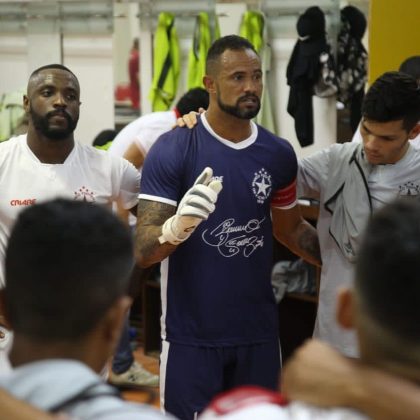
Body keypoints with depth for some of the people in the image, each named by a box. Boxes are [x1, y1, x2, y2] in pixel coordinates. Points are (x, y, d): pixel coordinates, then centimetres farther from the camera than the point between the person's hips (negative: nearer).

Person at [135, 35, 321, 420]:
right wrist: (174, 229, -38)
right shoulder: (171, 150, -12)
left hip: (259, 332, 4)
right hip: (190, 335, -4)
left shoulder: (279, 154, 2)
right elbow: (142, 251, -17)